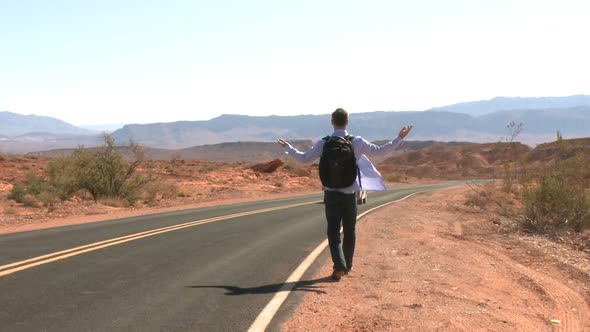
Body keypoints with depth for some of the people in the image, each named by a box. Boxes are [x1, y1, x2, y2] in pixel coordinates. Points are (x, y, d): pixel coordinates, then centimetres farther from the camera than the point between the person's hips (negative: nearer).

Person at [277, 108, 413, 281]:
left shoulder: (323, 143, -4)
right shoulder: (357, 142, -4)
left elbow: (304, 158, 5)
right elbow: (379, 151, 3)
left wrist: (287, 147, 22)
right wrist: (399, 138, 14)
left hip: (332, 193, -1)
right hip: (350, 193, 1)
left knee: (333, 231, -1)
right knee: (349, 230, 16)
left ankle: (339, 265, -18)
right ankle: (347, 265, 25)